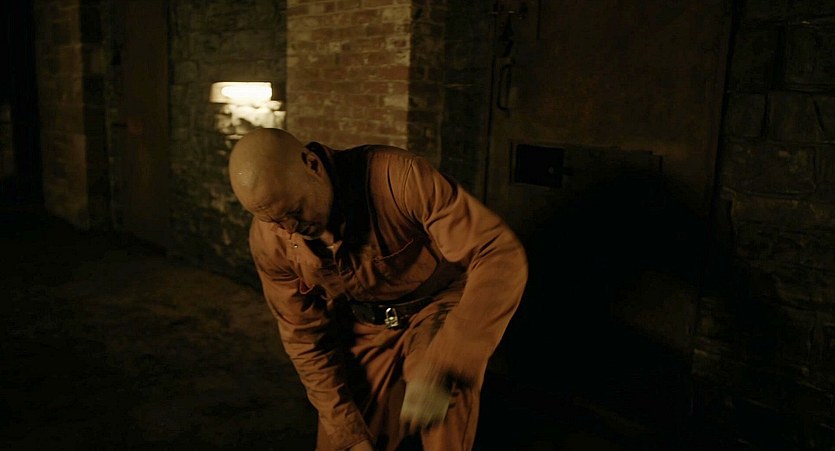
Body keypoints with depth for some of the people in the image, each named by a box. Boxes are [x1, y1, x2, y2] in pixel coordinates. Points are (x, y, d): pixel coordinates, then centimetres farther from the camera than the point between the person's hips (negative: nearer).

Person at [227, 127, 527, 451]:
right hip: (364, 330, 3)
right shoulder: (268, 240, -18)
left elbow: (503, 256, -37)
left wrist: (439, 369, -45)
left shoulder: (398, 175, -32)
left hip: (438, 306, -3)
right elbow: (306, 339, -7)